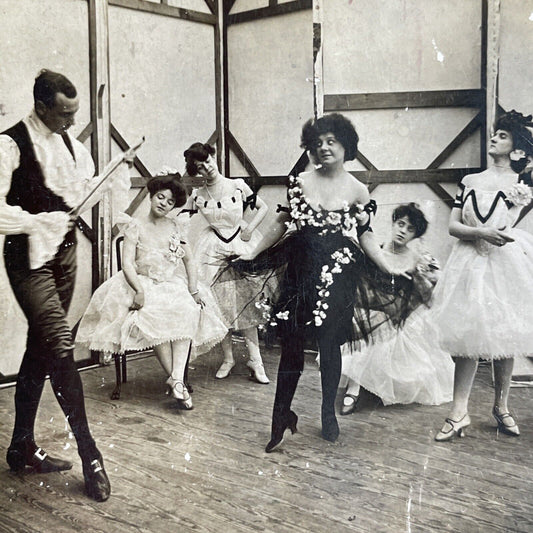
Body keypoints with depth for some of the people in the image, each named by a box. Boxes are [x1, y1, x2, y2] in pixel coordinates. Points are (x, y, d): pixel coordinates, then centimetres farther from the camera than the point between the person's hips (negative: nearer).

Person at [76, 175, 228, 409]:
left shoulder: (175, 227, 15)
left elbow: (189, 261, 13)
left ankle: (177, 378, -38)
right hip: (144, 284, -3)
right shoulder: (135, 226, 4)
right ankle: (175, 381, -30)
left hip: (174, 285, 3)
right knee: (153, 316, -34)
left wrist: (194, 290, -4)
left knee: (187, 312, -31)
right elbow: (127, 263, -7)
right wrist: (139, 291, -23)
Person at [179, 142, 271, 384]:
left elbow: (262, 207, 5)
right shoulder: (197, 196, 1)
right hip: (214, 251, 2)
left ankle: (255, 360, 5)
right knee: (219, 305, 3)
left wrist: (250, 228, -7)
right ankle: (228, 359, 18)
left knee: (246, 302, -2)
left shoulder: (238, 185, -4)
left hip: (242, 246, -1)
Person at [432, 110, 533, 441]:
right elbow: (453, 226, 1)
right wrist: (482, 233, -13)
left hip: (505, 264, -1)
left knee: (504, 337, 5)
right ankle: (459, 413, 0)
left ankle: (502, 407, 21)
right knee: (468, 337, -2)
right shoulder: (469, 181, 11)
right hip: (470, 264, 1)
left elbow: (503, 228, -7)